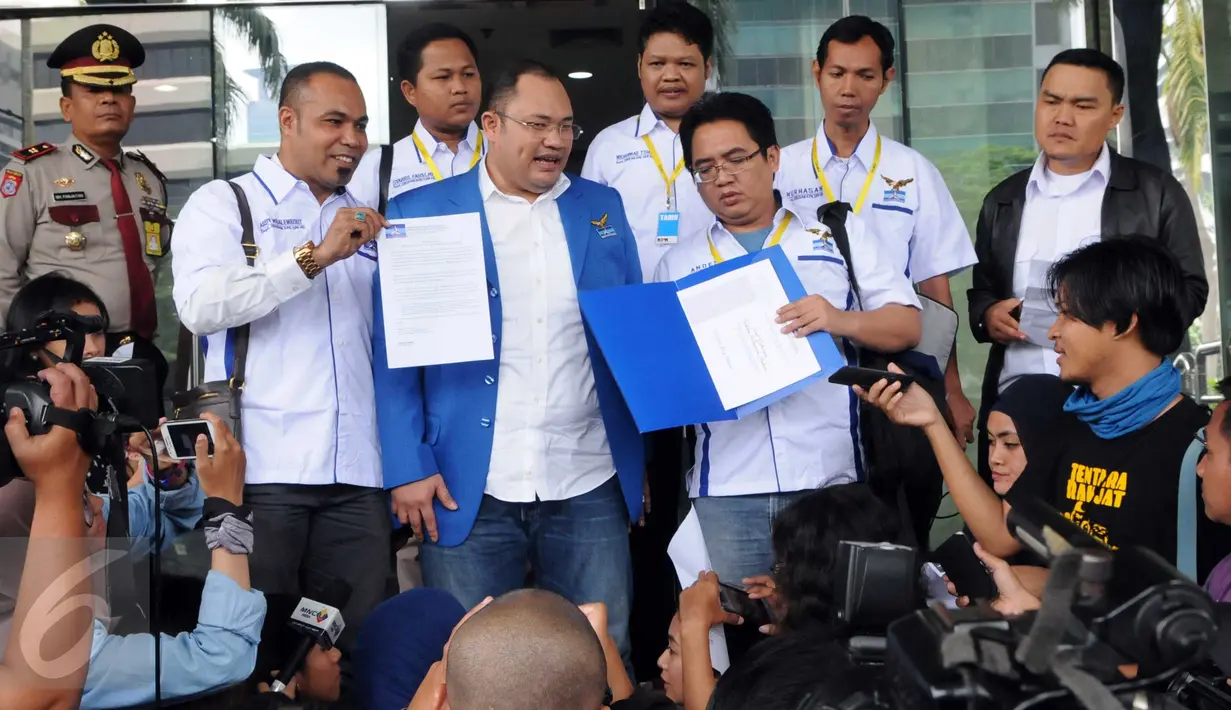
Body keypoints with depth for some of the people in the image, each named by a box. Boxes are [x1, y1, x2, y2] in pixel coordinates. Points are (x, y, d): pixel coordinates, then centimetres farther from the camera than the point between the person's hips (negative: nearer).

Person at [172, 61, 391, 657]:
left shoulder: (363, 224, 21)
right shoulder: (223, 205, 6)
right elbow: (200, 305, -13)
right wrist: (314, 257, -16)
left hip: (356, 473, 4)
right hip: (262, 468, -4)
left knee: (358, 644, 1)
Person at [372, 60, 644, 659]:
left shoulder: (602, 208, 11)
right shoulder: (420, 215, 2)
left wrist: (642, 462, 7)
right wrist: (409, 470, -8)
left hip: (589, 489, 3)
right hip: (467, 490, -2)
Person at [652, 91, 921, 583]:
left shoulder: (839, 234, 13)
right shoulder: (680, 263, 16)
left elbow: (906, 326, 6)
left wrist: (841, 320, -13)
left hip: (828, 477, -1)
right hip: (726, 487, 1)